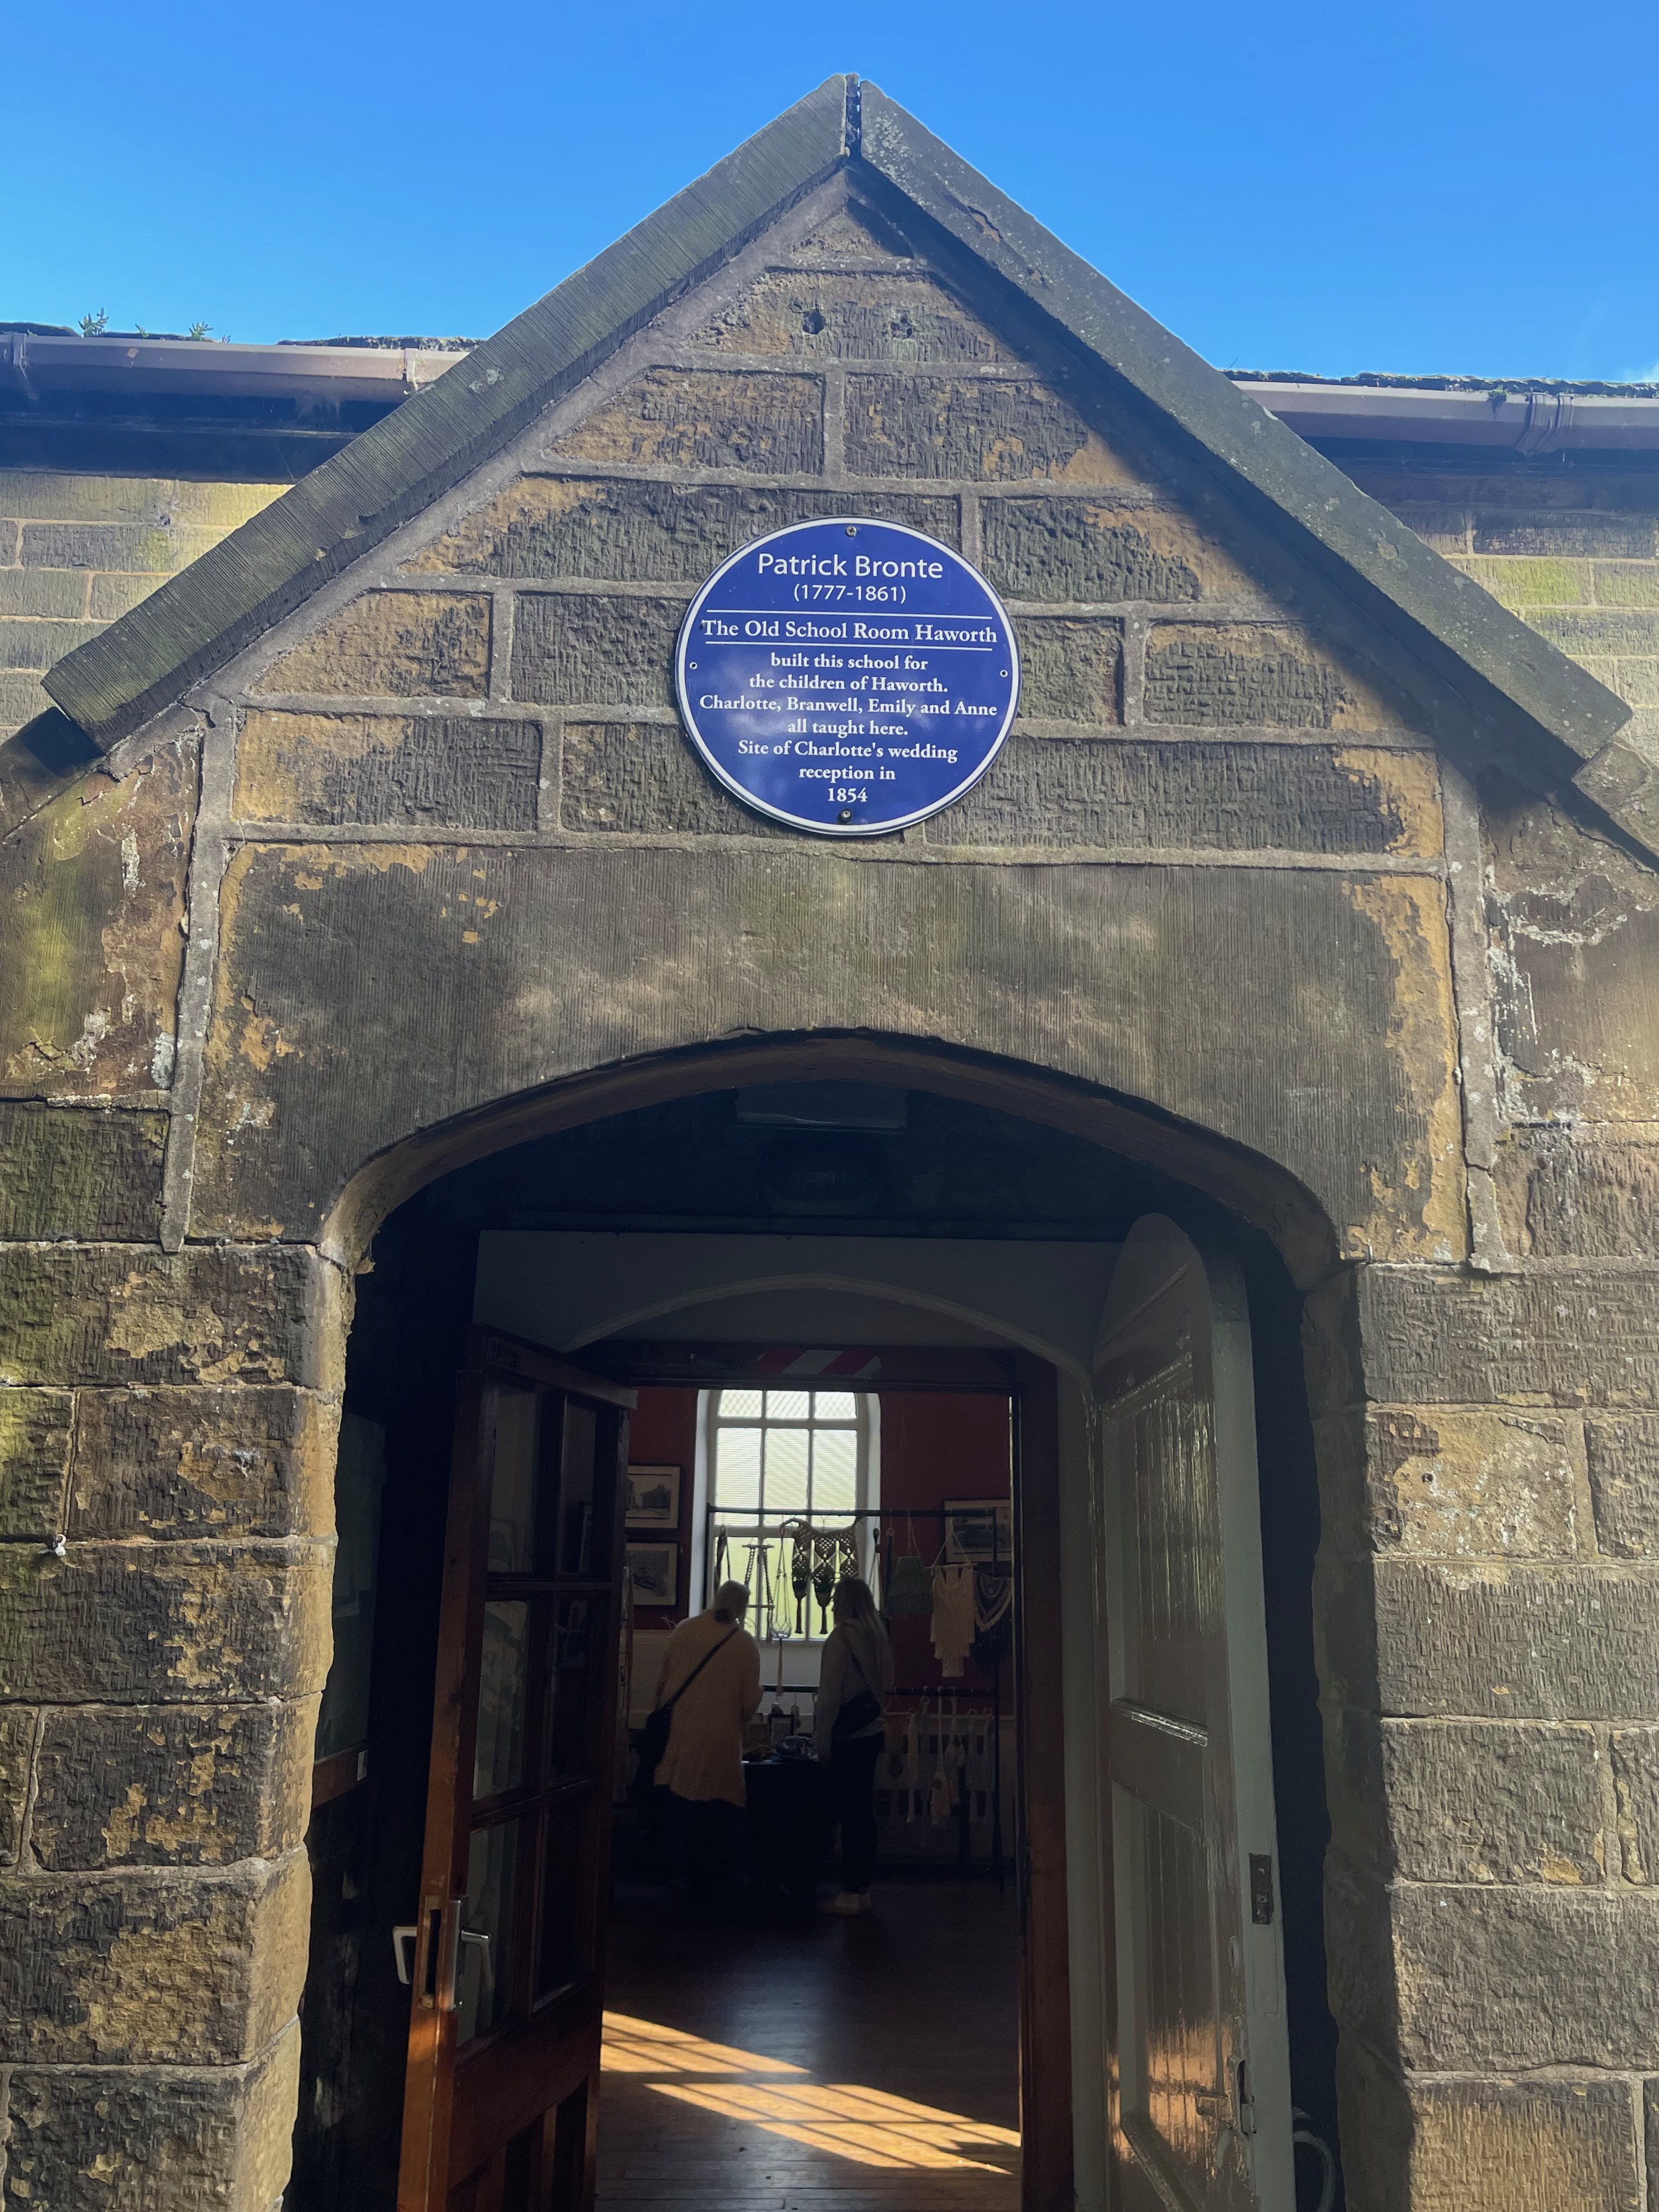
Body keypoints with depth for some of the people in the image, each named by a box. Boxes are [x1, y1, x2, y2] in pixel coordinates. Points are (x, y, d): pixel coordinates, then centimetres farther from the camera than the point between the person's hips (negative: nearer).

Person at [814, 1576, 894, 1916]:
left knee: (850, 1813, -3)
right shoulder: (878, 1635, 9)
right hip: (873, 1731, 8)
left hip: (848, 1735, -8)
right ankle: (863, 1889, 20)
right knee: (864, 1810, 13)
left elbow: (831, 1693, -14)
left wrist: (822, 1739, -9)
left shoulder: (841, 1636, -14)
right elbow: (887, 1687, 16)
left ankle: (851, 1894, 2)